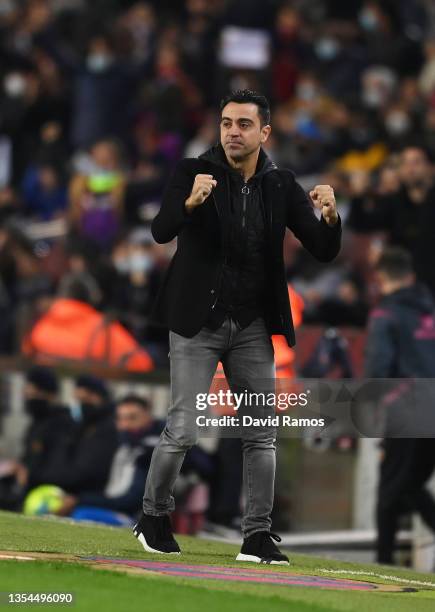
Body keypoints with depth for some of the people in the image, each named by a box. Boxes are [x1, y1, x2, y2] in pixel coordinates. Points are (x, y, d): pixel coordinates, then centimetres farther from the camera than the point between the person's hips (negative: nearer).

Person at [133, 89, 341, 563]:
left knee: (261, 435, 4)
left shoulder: (281, 187, 2)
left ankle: (257, 536, 12)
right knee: (183, 431, -6)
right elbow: (161, 232, -22)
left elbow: (324, 252, -2)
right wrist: (190, 203, -42)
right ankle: (154, 517, 14)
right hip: (198, 323, -4)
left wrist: (329, 217, -24)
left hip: (253, 326, 4)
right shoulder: (194, 173, -7)